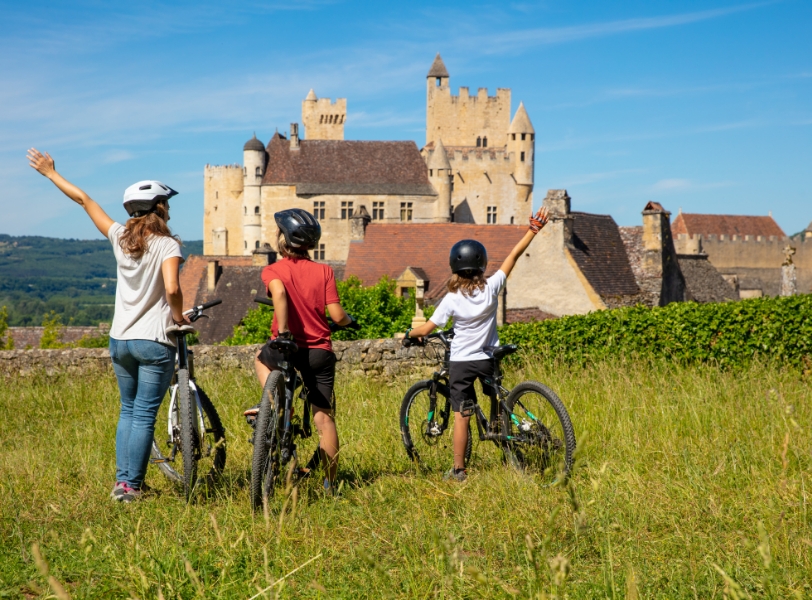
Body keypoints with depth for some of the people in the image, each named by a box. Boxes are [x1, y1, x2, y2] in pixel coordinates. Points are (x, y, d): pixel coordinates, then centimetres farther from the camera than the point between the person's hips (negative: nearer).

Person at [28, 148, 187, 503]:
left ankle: (121, 479, 15)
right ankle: (132, 486, 3)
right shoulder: (167, 245, -10)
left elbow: (84, 200, 13)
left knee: (128, 410, 19)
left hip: (120, 340, 5)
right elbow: (172, 289, -25)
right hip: (154, 341, -5)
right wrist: (178, 317, -6)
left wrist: (50, 173, 24)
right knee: (144, 415, 1)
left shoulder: (119, 237, 4)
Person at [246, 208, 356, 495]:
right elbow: (336, 315, -6)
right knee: (324, 418, 8)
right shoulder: (324, 271, 1)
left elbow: (279, 291, -28)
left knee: (262, 358, 34)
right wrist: (350, 320, 16)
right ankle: (330, 484, 9)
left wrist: (283, 331, -25)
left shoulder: (273, 271, -4)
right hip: (320, 353, 1)